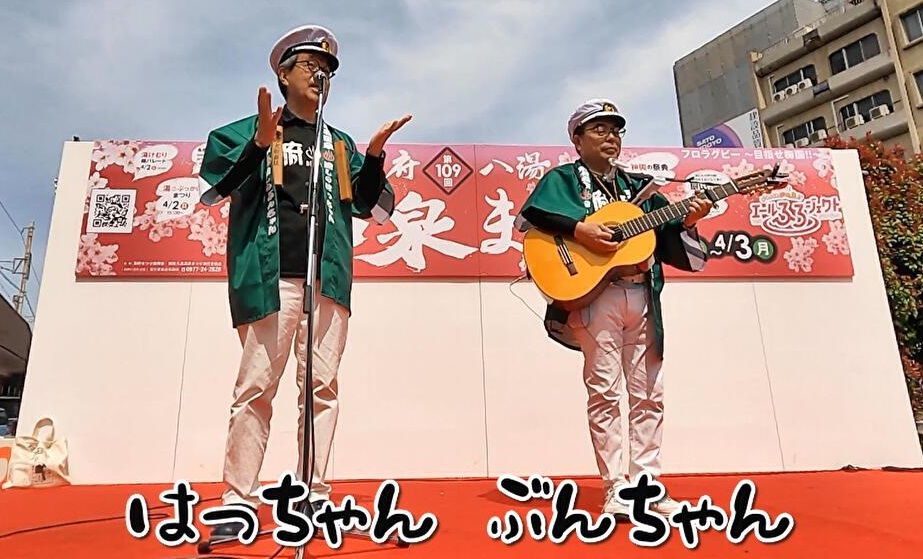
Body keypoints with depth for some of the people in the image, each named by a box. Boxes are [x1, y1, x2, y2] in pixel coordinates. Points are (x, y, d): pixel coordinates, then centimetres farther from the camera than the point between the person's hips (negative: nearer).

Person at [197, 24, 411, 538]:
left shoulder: (340, 143, 23)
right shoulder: (254, 129, 13)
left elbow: (368, 205, 17)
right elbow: (219, 187, 0)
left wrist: (374, 155, 2)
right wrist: (260, 144, -14)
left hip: (329, 277, 4)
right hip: (272, 274, -3)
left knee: (322, 385, 0)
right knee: (257, 385, -7)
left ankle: (313, 495, 6)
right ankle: (238, 500, -1)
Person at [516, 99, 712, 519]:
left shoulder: (636, 185, 22)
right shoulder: (563, 179, 7)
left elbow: (665, 237, 17)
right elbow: (528, 217, -9)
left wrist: (685, 222, -3)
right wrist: (577, 230, -18)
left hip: (642, 298, 6)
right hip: (593, 295, -5)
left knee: (648, 393, 5)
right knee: (605, 391, -6)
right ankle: (615, 488, 0)